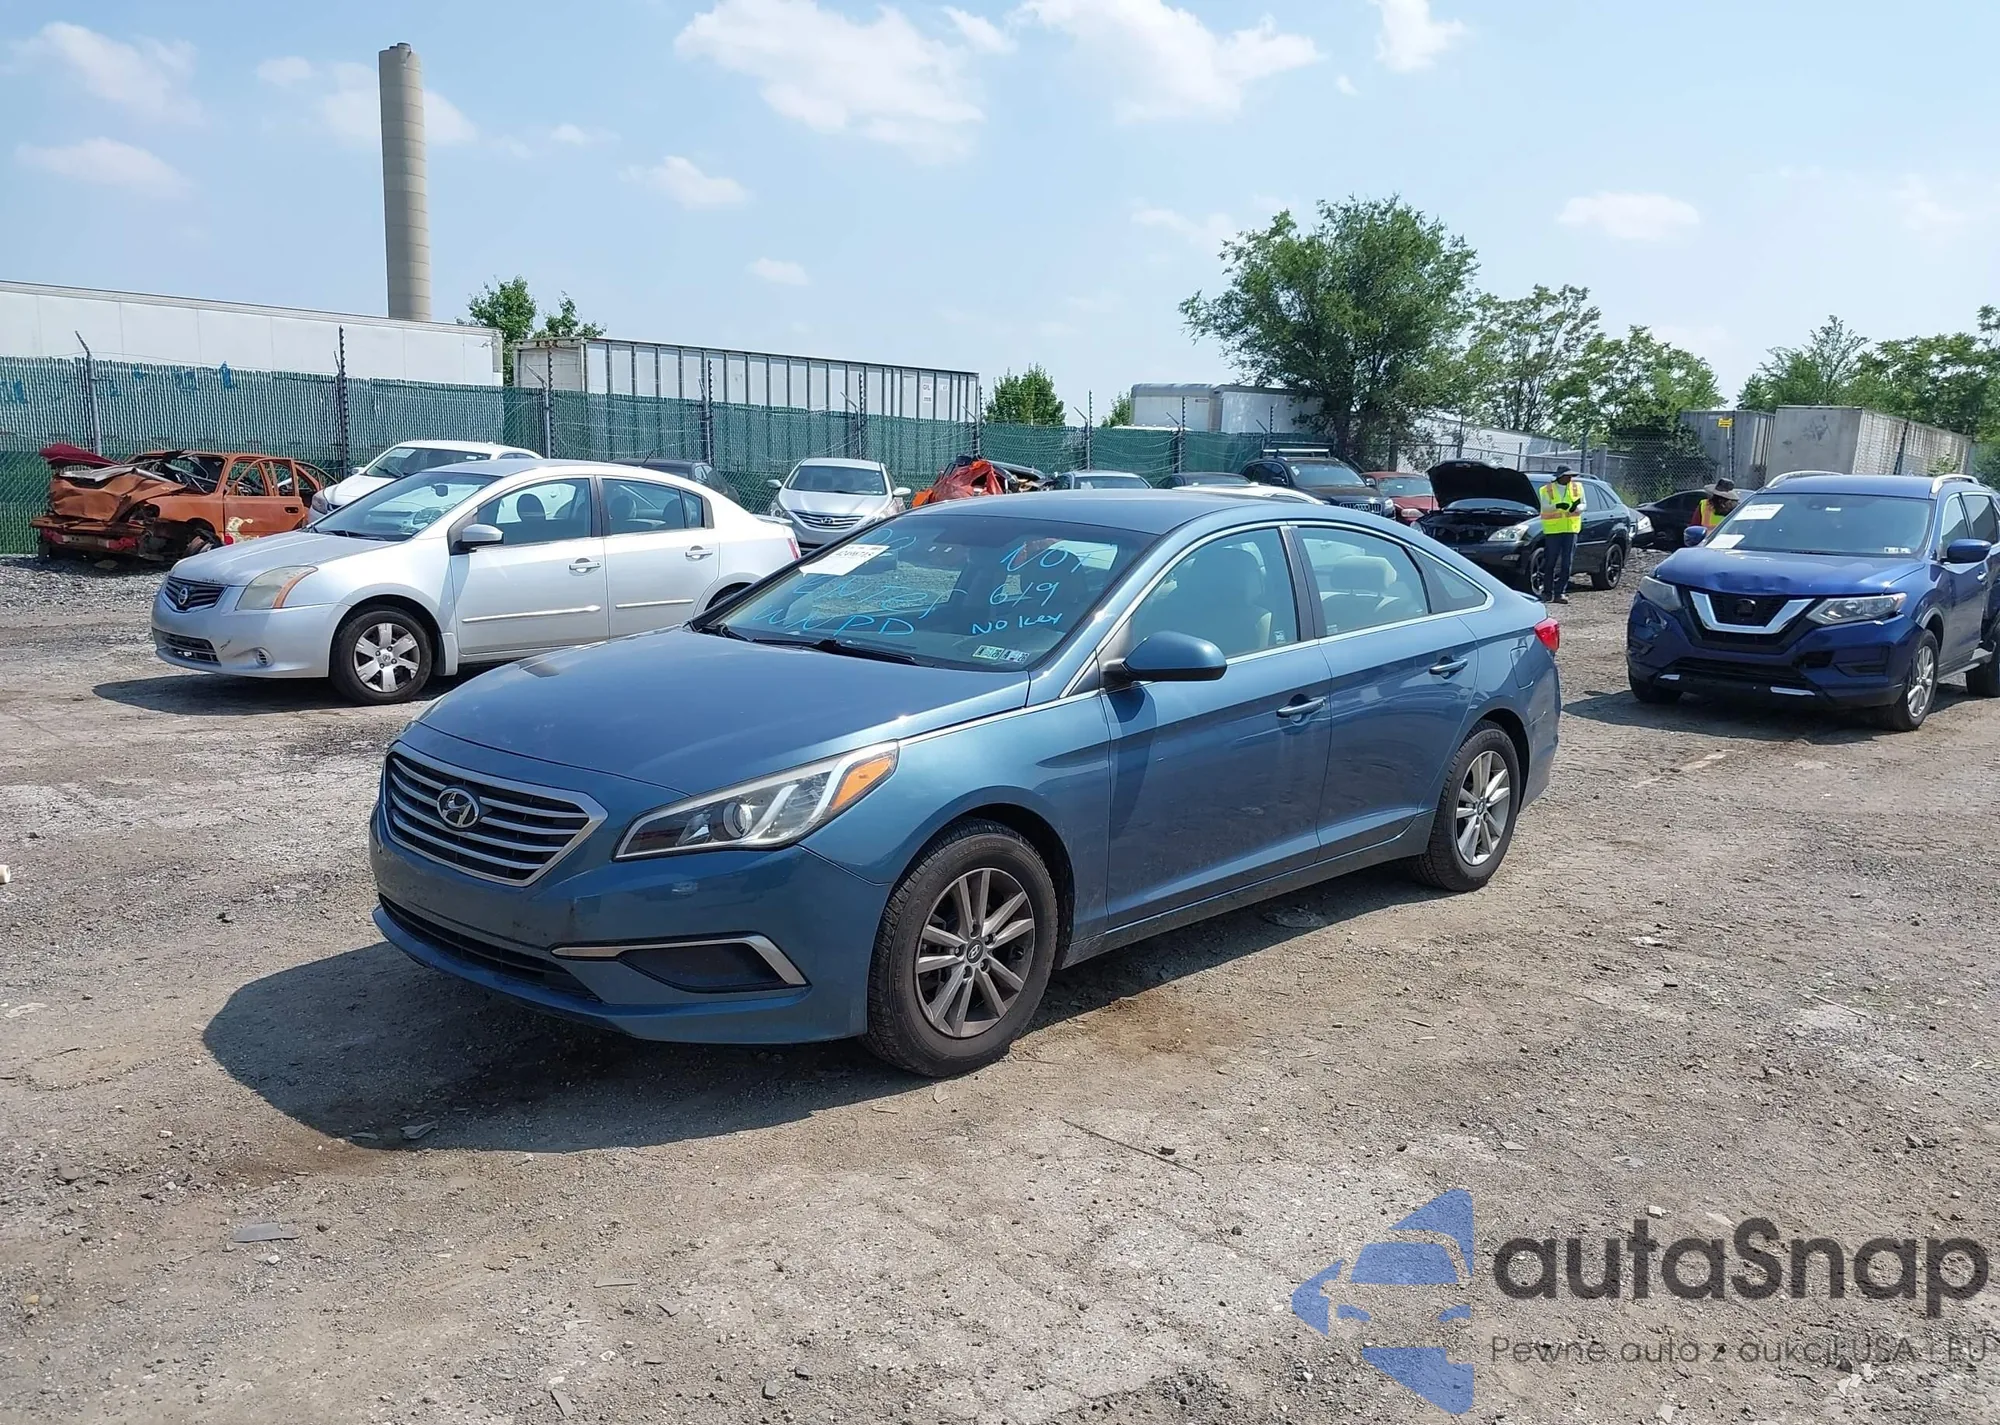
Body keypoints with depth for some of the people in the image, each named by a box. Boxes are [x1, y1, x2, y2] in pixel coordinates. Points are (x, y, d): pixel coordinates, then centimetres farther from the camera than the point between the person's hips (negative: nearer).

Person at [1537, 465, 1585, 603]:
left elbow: (1583, 505, 11)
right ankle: (1547, 591, 13)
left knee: (1567, 563, -2)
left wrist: (1577, 507, -13)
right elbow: (1544, 506, -11)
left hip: (1571, 529, 3)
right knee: (1551, 562, 1)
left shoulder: (1577, 487, 9)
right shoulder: (1547, 489, 1)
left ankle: (1560, 592, 1)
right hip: (1553, 529, -2)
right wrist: (1557, 506, -30)